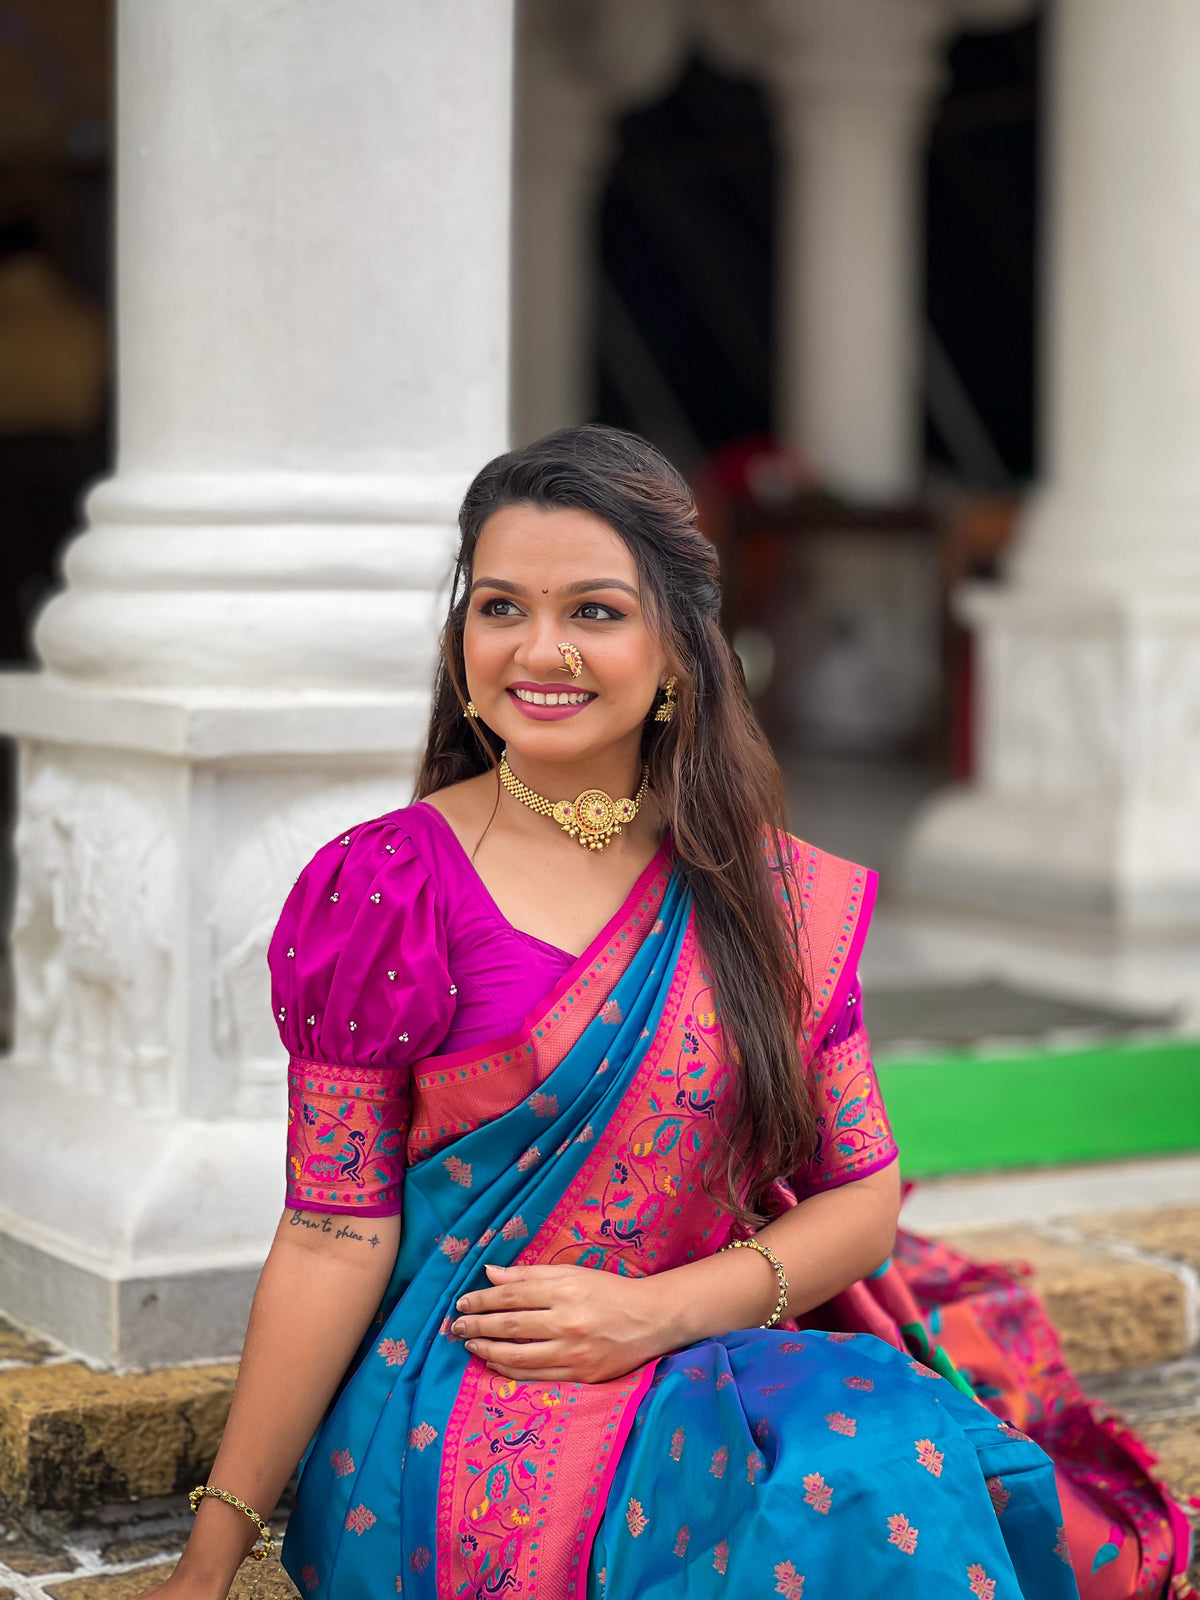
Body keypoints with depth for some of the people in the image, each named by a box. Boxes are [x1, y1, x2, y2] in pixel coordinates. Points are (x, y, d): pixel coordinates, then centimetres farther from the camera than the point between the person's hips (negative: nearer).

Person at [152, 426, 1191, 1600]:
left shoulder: (776, 895, 7)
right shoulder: (385, 893, -4)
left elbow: (864, 1195, 6)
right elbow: (334, 1239, -6)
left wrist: (654, 1312, -12)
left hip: (711, 1385, 4)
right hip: (456, 1410, -4)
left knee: (907, 1455, -27)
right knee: (858, 1496, -29)